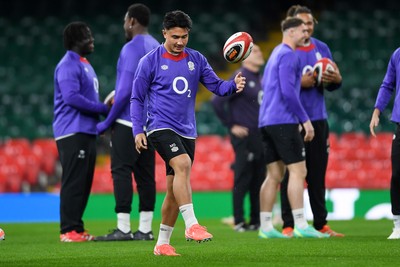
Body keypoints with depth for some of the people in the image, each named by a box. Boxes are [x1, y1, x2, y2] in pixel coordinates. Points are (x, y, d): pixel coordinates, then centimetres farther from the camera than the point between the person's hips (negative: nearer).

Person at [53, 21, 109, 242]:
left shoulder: (85, 65, 21)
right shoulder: (68, 65, -10)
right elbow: (72, 97, -21)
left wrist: (106, 108, 7)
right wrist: (104, 108, -16)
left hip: (87, 132, 10)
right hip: (72, 132, -10)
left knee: (84, 182, 10)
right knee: (73, 182, -10)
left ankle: (77, 228, 14)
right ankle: (69, 230, -9)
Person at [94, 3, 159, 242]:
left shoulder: (132, 48, -12)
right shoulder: (157, 48, 15)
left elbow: (125, 90, -17)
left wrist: (107, 122, -11)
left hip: (128, 122, -8)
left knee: (121, 171, -7)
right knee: (145, 174, 7)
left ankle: (123, 229, -12)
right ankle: (145, 229, 6)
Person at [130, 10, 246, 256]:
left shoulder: (196, 60, 10)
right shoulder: (150, 61, -1)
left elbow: (216, 86, 6)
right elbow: (137, 99, 2)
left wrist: (234, 85, -15)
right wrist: (138, 130, -7)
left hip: (187, 132, 5)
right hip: (161, 127, -5)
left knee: (175, 189, 7)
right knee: (182, 164, -30)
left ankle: (162, 243, 17)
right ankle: (191, 225, -34)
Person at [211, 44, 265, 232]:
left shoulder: (259, 79, 14)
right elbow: (217, 101, -16)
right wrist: (231, 126, -13)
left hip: (260, 137, 8)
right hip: (245, 137, -8)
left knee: (259, 180, 9)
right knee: (242, 180, -4)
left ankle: (256, 221, 16)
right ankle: (239, 222, 1)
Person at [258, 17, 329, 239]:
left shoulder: (276, 53, 20)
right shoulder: (288, 55, -10)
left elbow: (264, 85, 28)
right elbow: (288, 91, -19)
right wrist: (305, 119, -15)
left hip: (267, 121, 10)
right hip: (283, 121, -10)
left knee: (274, 175, 8)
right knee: (298, 171, -8)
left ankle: (266, 227, 5)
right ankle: (300, 225, -11)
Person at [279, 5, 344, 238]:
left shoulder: (322, 49, 11)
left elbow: (332, 85, 14)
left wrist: (336, 79, -8)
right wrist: (299, 83, -20)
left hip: (318, 119, 4)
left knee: (317, 175, 8)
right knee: (291, 174, -4)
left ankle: (321, 224, 15)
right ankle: (289, 225, 1)